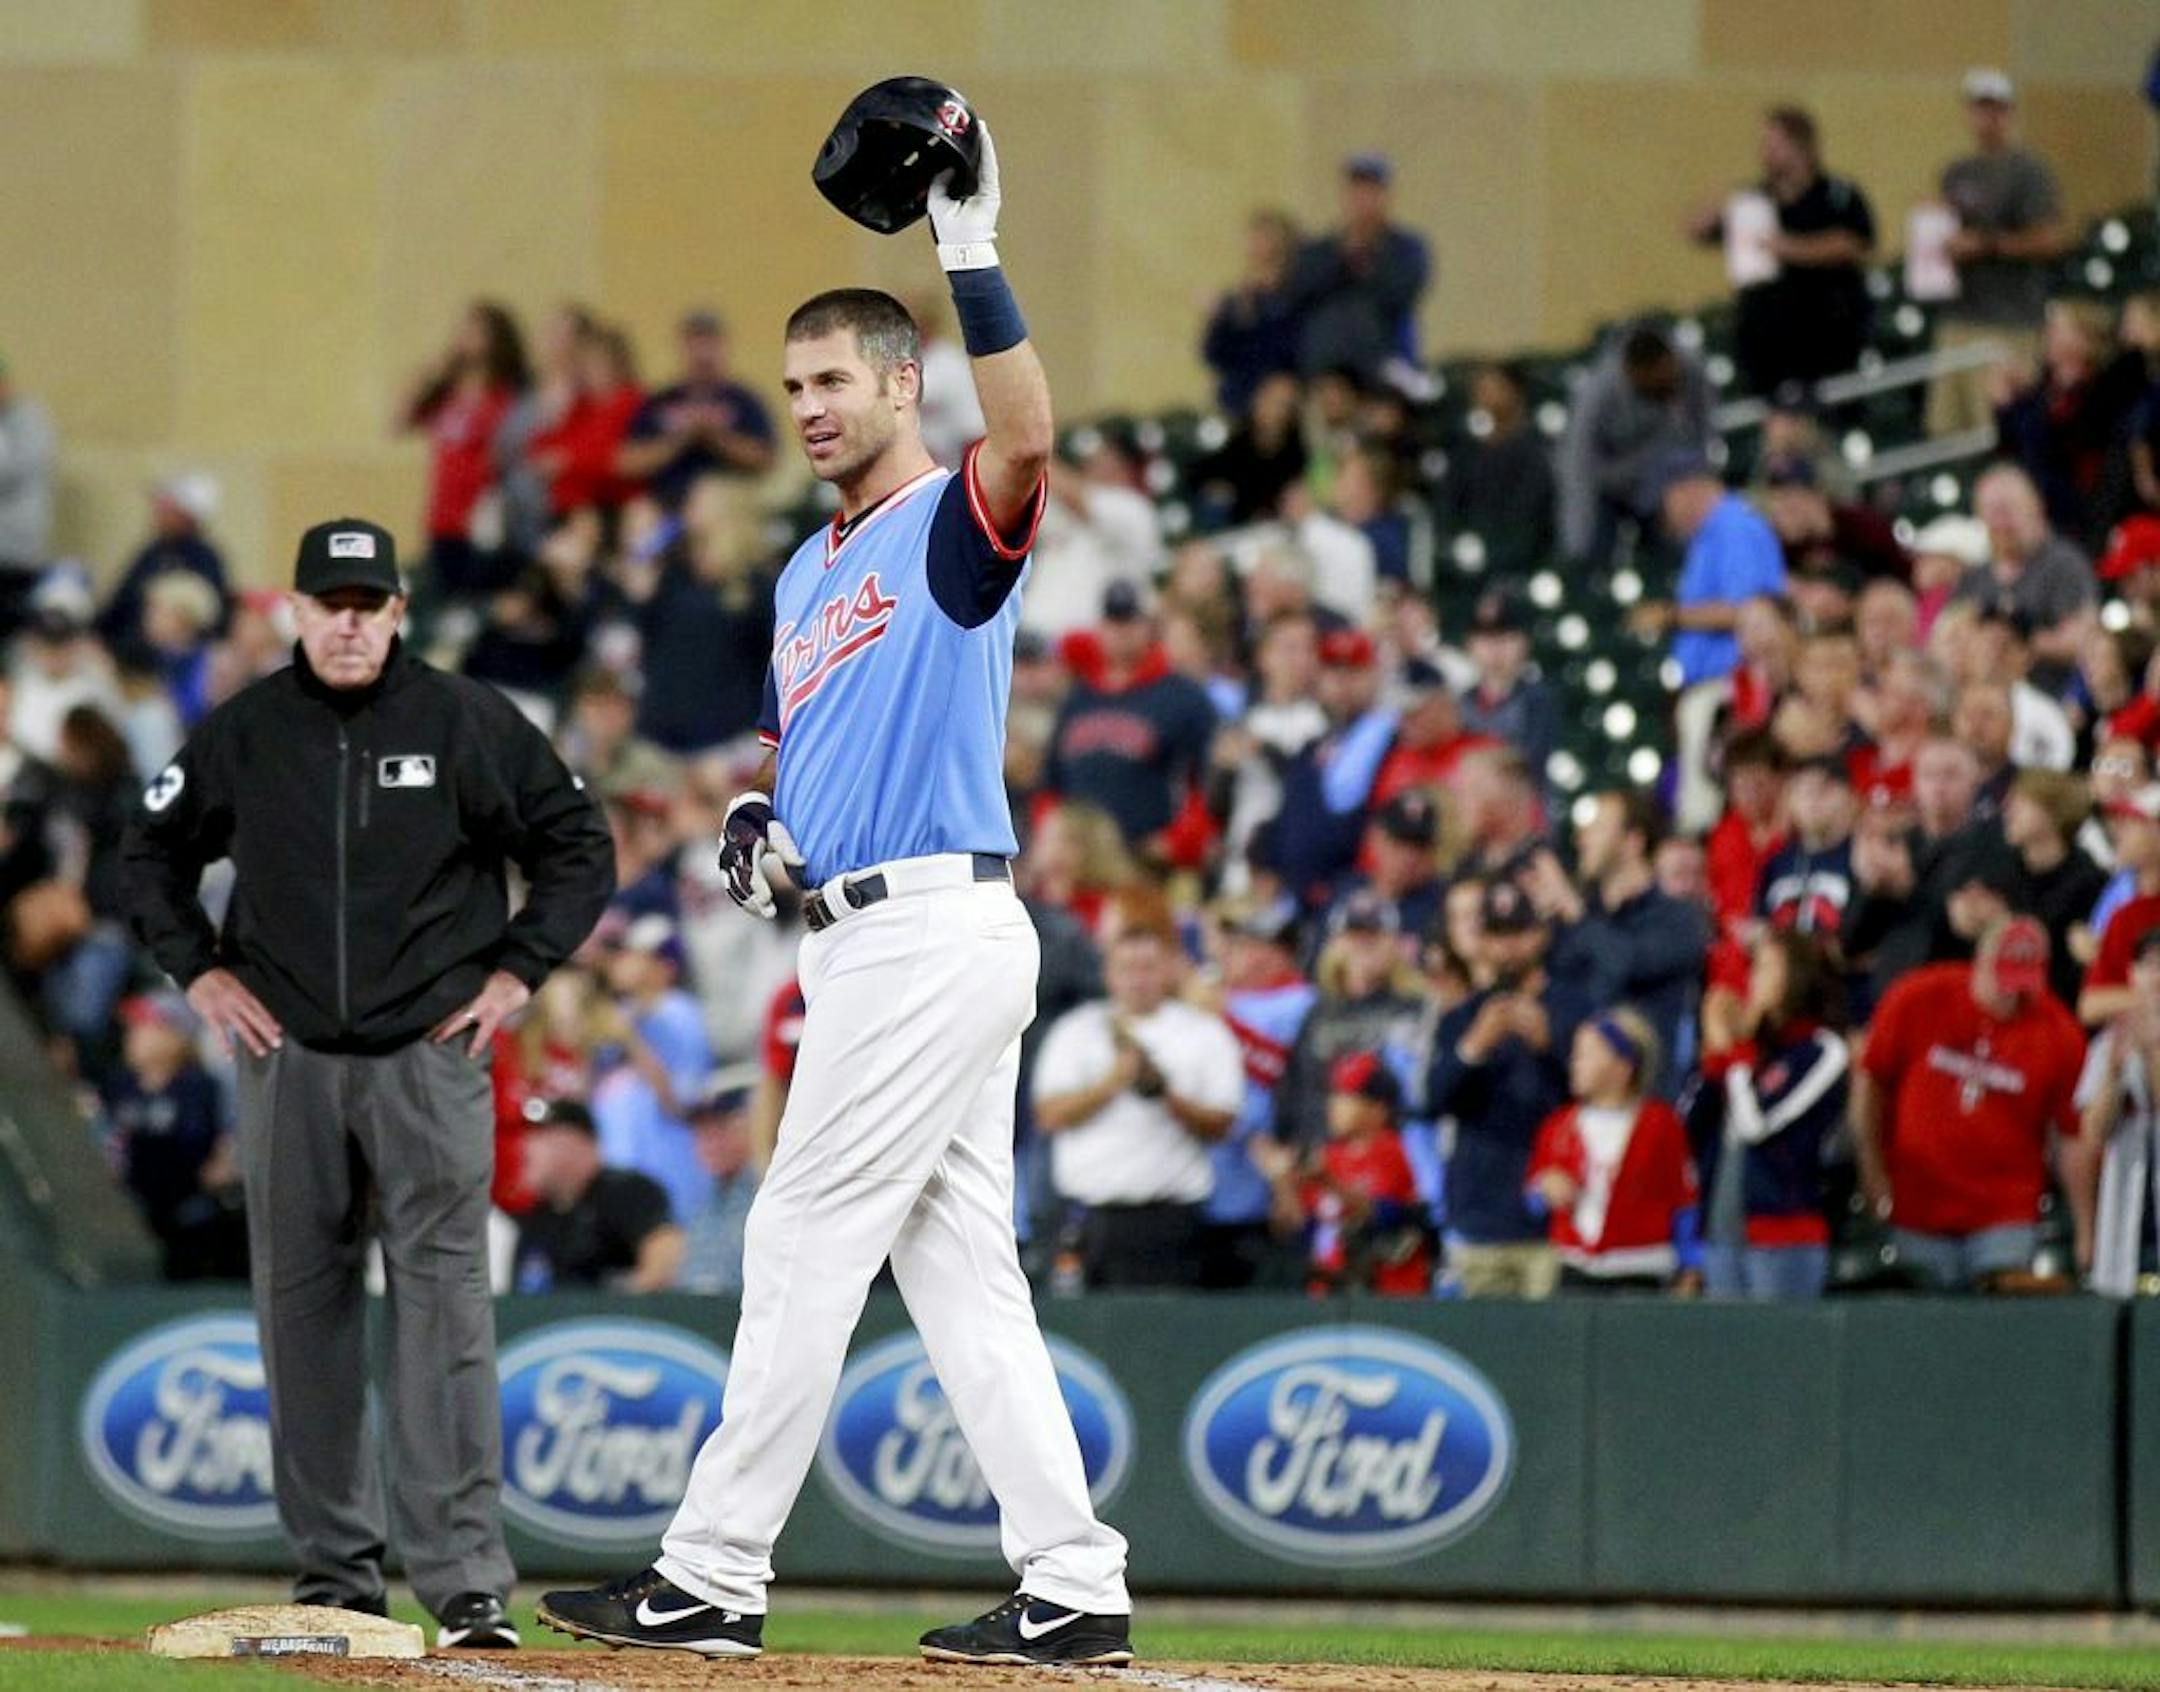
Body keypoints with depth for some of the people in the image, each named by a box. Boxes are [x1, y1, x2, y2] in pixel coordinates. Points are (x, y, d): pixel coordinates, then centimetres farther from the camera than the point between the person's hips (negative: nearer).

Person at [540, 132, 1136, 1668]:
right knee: (960, 1266, 6)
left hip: (935, 931, -10)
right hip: (865, 940, 10)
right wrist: (759, 828, 7)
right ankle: (1074, 1587, 5)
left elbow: (1029, 440, -29)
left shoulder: (958, 524, -6)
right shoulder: (808, 575, 22)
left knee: (807, 1240, -7)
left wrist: (974, 260, -34)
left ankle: (714, 1578, -4)